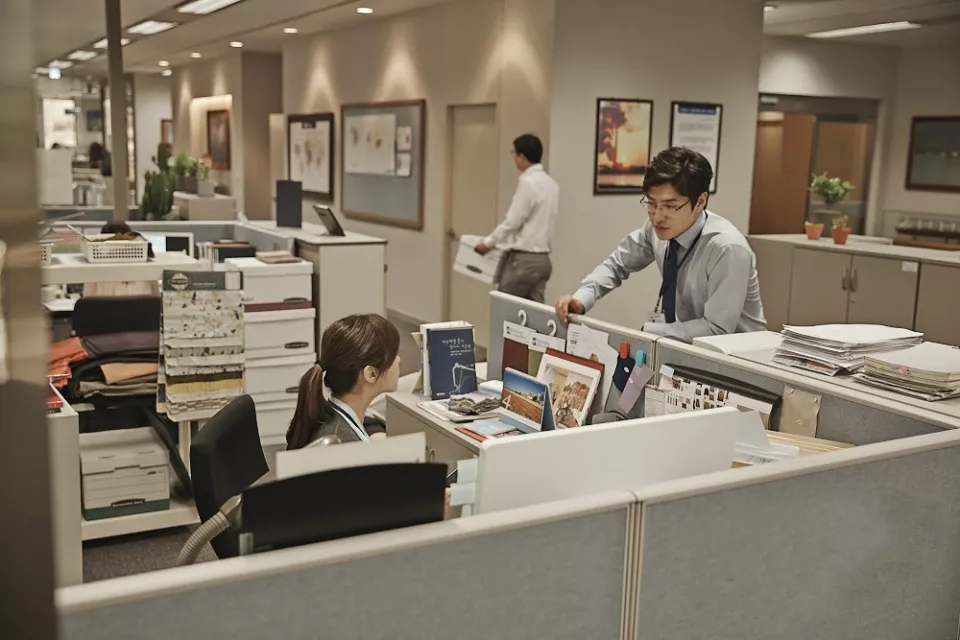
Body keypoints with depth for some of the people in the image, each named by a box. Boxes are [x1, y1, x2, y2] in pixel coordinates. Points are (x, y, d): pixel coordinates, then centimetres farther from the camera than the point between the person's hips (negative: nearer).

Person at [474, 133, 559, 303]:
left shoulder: (528, 182, -14)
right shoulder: (552, 184, 10)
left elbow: (513, 221, -14)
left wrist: (488, 242, -1)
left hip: (523, 259, -8)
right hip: (542, 258, 8)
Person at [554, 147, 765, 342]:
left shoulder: (727, 248, -26)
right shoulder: (658, 227, -8)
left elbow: (717, 330, -25)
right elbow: (617, 264, 6)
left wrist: (643, 332, -24)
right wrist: (580, 299, -12)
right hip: (684, 342, 4)